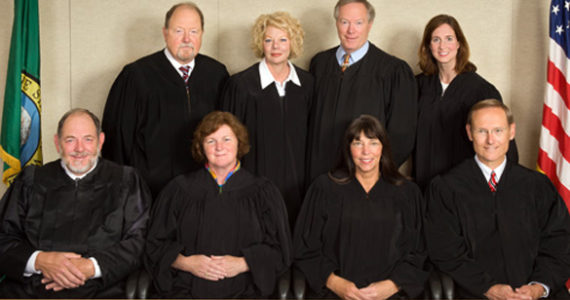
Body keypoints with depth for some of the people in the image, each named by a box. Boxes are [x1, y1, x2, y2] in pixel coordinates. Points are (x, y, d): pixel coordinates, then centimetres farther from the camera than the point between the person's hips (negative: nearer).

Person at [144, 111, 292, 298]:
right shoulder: (179, 190, 13)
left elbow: (279, 250, 9)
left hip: (243, 291, 0)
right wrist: (186, 262, -6)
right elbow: (157, 244, 13)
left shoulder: (263, 192, 12)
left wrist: (242, 264, -7)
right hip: (186, 292, 0)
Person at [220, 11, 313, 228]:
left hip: (295, 182, 3)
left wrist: (308, 181, 10)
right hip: (256, 178, -3)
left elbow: (309, 134, 11)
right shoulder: (241, 84, -7)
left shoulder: (306, 83, 4)